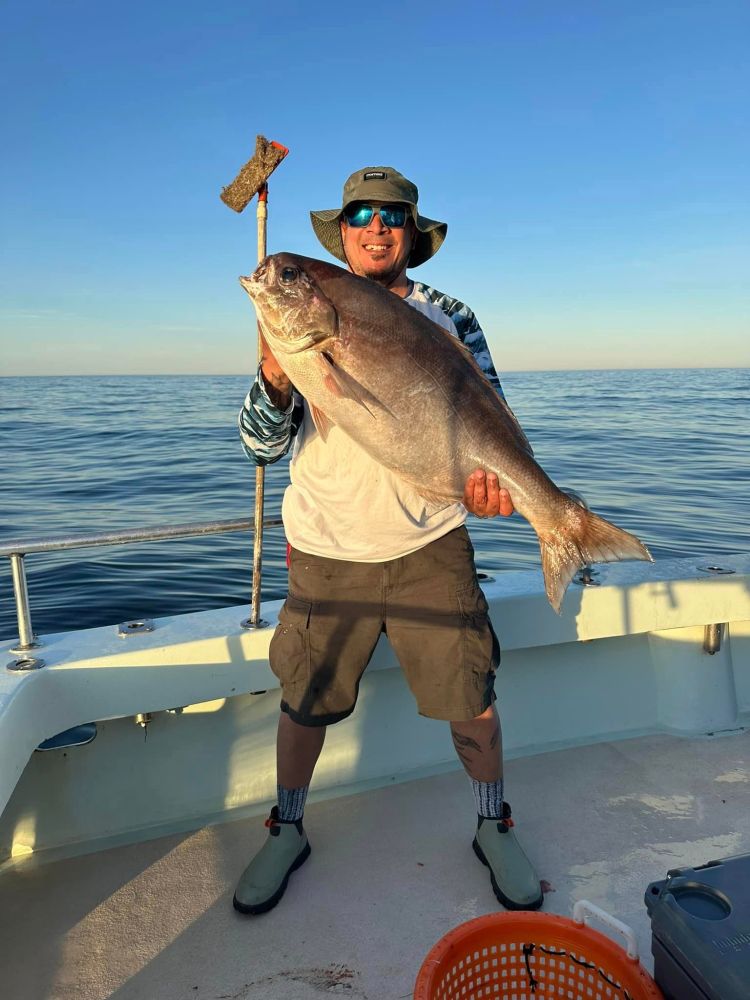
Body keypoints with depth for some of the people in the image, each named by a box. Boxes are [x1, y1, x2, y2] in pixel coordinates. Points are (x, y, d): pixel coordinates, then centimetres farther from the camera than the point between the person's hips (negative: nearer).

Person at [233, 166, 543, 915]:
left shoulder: (449, 318, 2)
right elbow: (263, 445, -6)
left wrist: (489, 471, -25)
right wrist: (274, 376, -26)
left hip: (431, 544, 0)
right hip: (327, 547, 1)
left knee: (470, 692, 8)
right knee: (303, 697, 10)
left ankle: (494, 827, 35)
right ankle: (286, 832, 36)